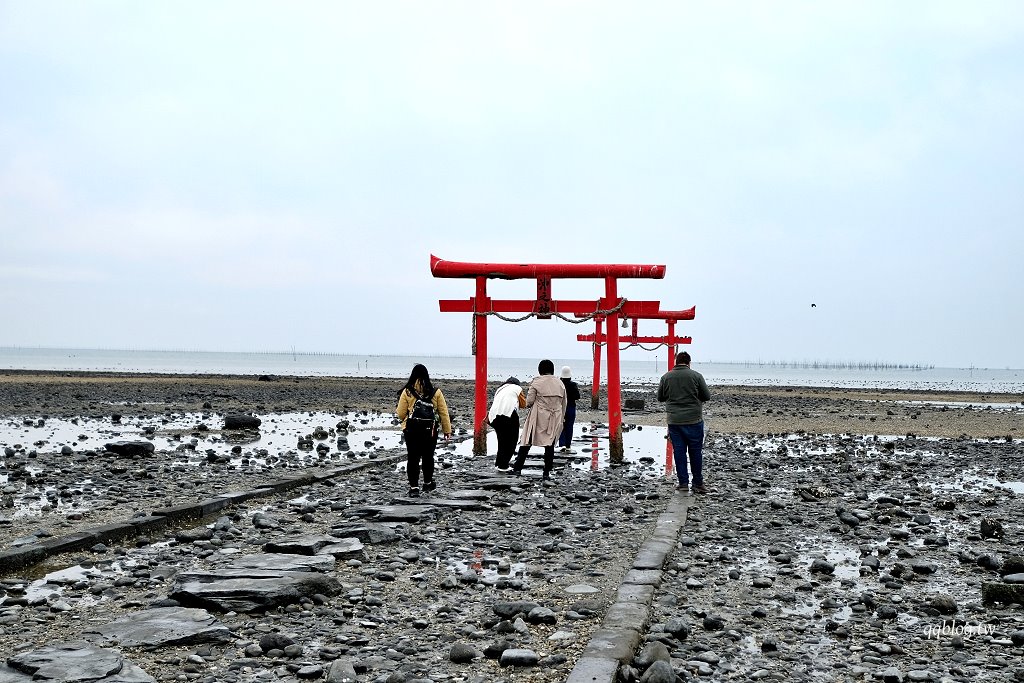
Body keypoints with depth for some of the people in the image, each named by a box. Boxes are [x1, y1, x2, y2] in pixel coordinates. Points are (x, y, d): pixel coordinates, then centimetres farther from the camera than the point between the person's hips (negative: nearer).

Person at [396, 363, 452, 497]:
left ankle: (414, 486, 1)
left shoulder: (407, 392, -5)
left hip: (411, 430, -1)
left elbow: (401, 414, -1)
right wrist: (447, 430, 9)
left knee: (413, 457, 5)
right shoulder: (435, 392, -2)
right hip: (430, 431, 1)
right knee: (428, 457, 16)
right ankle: (428, 483, 29)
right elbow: (443, 413, 2)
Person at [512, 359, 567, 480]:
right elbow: (564, 403, 12)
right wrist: (561, 418, 21)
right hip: (555, 419, 3)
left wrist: (529, 405, 14)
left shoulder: (537, 382, -7)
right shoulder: (560, 383, 6)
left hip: (538, 417, -3)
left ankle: (517, 468, 3)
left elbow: (529, 401, -9)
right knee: (550, 445, 8)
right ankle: (547, 472, 7)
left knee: (527, 442, 3)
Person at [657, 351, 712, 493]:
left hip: (674, 421, 2)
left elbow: (660, 398, 10)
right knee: (695, 451, 6)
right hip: (694, 420, -2)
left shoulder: (666, 377, 1)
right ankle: (698, 484, 10)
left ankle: (683, 483, 9)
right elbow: (707, 397, -2)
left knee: (679, 451, 7)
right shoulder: (696, 376, -6)